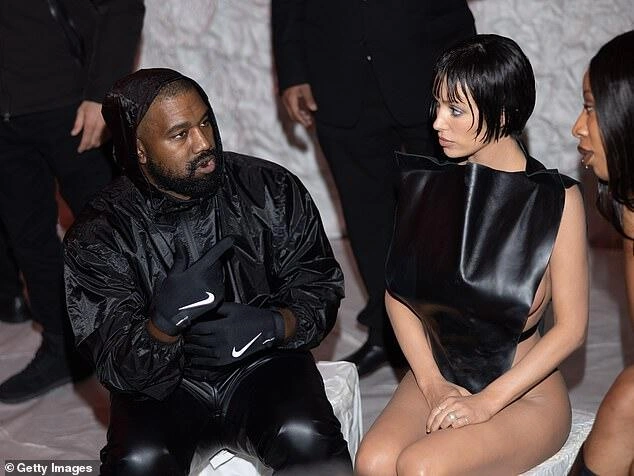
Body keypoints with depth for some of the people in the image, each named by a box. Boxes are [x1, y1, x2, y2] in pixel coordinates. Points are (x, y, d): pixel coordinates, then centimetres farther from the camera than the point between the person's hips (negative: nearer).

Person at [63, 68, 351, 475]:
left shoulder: (271, 190, -5)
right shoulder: (98, 237, -9)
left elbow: (320, 289, 2)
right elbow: (120, 371, -13)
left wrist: (274, 326, -21)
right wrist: (163, 323, -36)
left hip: (262, 366, 1)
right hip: (163, 385, 0)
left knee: (306, 439, -30)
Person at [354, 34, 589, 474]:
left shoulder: (557, 199, -12)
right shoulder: (426, 183, 0)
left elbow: (571, 326, -11)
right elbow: (398, 292, 3)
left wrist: (487, 401, -16)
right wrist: (433, 384, -9)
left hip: (524, 392, -3)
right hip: (438, 376, 4)